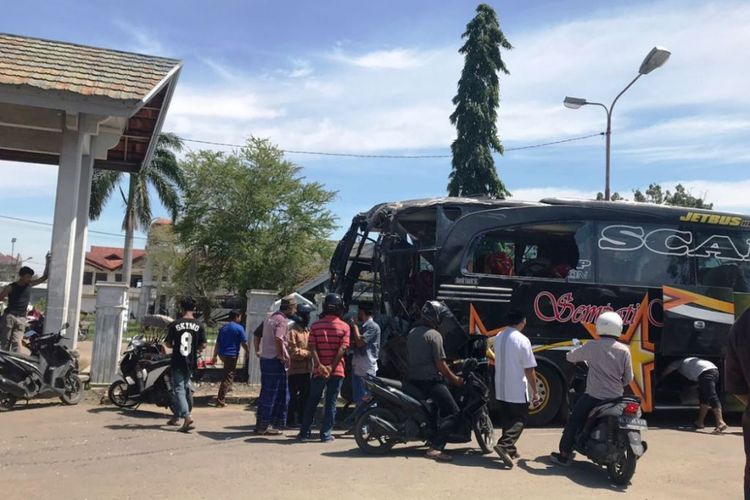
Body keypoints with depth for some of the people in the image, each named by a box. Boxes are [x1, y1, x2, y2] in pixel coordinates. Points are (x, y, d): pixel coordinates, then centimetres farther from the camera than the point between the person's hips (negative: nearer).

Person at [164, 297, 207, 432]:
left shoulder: (174, 324, -8)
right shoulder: (199, 326, -4)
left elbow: (168, 344, -3)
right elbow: (203, 345, -5)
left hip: (177, 362, -3)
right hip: (191, 363, 3)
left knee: (178, 389, -3)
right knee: (183, 387, 20)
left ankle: (188, 418, -20)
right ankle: (176, 416, 30)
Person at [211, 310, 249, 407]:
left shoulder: (223, 328, 12)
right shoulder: (239, 328, -7)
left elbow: (217, 343, 13)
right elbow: (244, 343, -5)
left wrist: (215, 356, 17)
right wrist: (247, 352, 13)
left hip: (222, 354, 7)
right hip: (232, 354, -7)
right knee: (227, 377, -4)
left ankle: (228, 387, 43)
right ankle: (220, 400, -7)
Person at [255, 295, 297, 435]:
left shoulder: (270, 318, 15)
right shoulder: (282, 321, -15)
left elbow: (259, 337, 22)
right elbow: (278, 339, -30)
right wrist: (282, 357, -21)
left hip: (265, 359, 9)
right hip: (275, 361, -9)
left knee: (265, 393, 15)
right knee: (272, 395, -2)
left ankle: (261, 424, 21)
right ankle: (265, 426, 4)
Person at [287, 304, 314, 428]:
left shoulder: (307, 330, 16)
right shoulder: (293, 331, -12)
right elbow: (294, 352, -18)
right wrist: (309, 353, -16)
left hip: (307, 369, 8)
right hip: (296, 370, -8)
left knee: (305, 396, 13)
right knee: (294, 396, -1)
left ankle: (301, 419, 23)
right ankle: (291, 421, 7)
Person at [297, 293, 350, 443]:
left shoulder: (316, 325, 2)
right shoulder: (344, 327, -2)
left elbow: (312, 347, -7)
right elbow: (342, 349, -12)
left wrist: (319, 365, -13)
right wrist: (331, 367, -14)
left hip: (319, 370, 1)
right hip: (336, 371, -1)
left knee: (312, 402, 13)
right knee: (330, 403, 6)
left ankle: (304, 432, 17)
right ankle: (326, 434, 8)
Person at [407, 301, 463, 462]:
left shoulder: (412, 333, 12)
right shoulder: (434, 335, -13)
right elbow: (440, 363, -16)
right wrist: (455, 379, -4)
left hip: (414, 379, 9)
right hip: (431, 380, -9)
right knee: (452, 412, -8)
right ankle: (435, 448, -18)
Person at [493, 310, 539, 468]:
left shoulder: (498, 337, 3)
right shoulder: (522, 340, -17)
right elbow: (529, 369, -15)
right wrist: (534, 391, -7)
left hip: (501, 389, 7)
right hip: (517, 390, -6)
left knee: (507, 419, 17)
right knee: (519, 420, 4)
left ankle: (510, 449, 23)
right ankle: (504, 445, -12)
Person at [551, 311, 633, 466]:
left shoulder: (591, 346, -9)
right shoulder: (624, 350, -4)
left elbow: (570, 357, 6)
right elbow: (628, 378, 1)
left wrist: (579, 353, 29)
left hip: (593, 396, -2)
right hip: (616, 398, 2)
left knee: (574, 421, 12)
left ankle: (565, 455, 14)